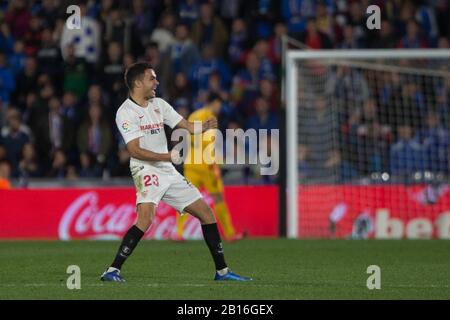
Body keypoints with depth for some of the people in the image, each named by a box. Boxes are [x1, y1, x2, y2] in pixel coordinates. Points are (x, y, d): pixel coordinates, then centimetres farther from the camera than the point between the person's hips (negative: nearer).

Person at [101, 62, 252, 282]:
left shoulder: (159, 104, 13)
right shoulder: (126, 113, -9)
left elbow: (187, 126, 8)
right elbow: (135, 150, -18)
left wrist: (203, 127, -14)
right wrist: (167, 156, -28)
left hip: (168, 172, 8)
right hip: (146, 171, -8)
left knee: (206, 212, 8)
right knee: (146, 218, -30)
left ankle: (221, 271, 17)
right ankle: (113, 270, -26)